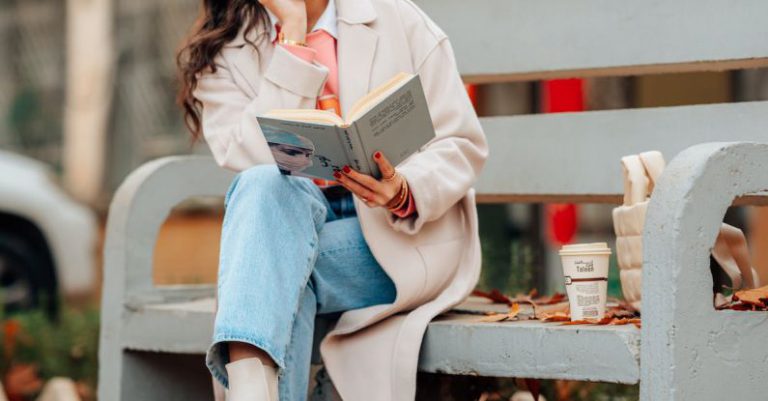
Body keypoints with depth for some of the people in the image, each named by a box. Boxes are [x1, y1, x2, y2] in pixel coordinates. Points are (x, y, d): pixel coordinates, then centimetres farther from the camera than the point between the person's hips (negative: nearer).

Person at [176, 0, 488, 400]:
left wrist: (404, 193, -22)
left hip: (406, 233, -1)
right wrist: (293, 34, -17)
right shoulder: (224, 52, 1)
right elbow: (257, 162, -16)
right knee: (265, 186, -32)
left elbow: (463, 145, -1)